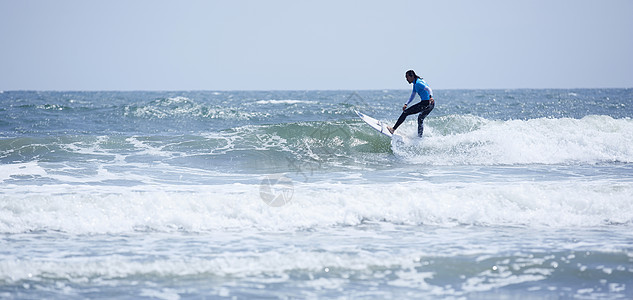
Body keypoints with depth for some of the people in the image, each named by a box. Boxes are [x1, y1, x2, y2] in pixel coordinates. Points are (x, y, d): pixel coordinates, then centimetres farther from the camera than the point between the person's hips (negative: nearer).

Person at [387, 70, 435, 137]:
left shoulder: (418, 83, -12)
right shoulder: (415, 84, 20)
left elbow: (428, 89, -27)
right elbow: (412, 96, 27)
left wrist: (431, 97, -45)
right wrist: (406, 104, 15)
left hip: (426, 103, -10)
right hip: (430, 105, 10)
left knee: (406, 112, -8)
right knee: (420, 119, 31)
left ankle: (393, 129, -9)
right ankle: (420, 137, 38)